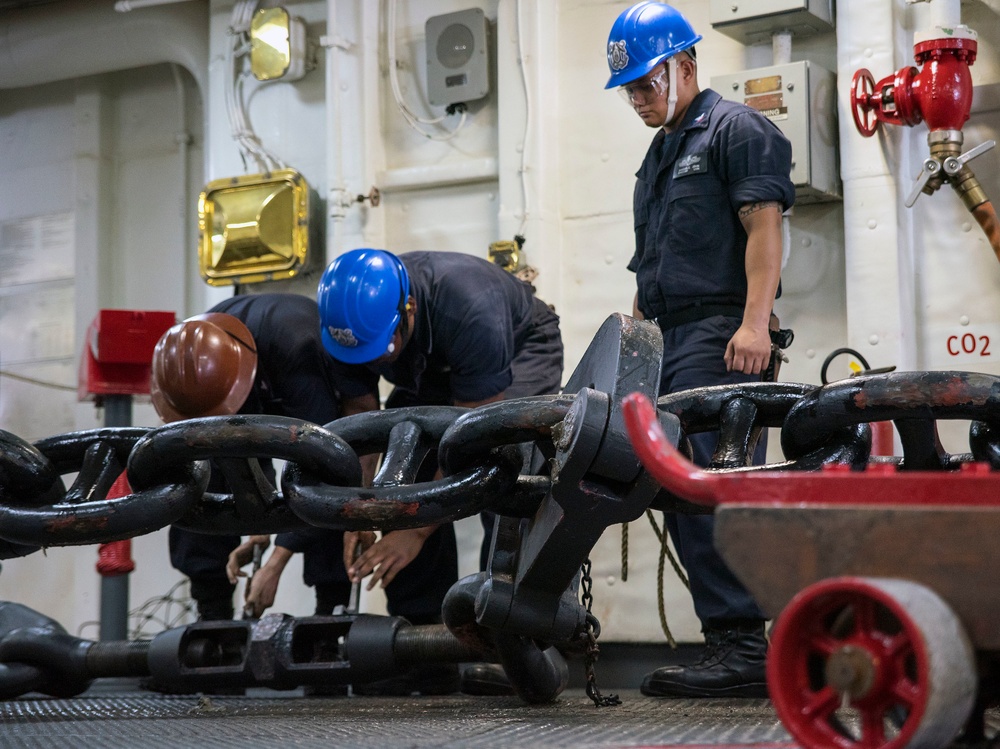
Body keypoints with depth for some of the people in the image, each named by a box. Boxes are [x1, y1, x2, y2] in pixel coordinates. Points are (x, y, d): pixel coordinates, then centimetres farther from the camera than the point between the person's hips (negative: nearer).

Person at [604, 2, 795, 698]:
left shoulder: (735, 128, 0)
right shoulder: (659, 156, 27)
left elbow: (764, 226, -11)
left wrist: (754, 322, -22)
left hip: (721, 336, -9)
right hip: (672, 342, 9)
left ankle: (741, 646, -16)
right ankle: (732, 646, 8)